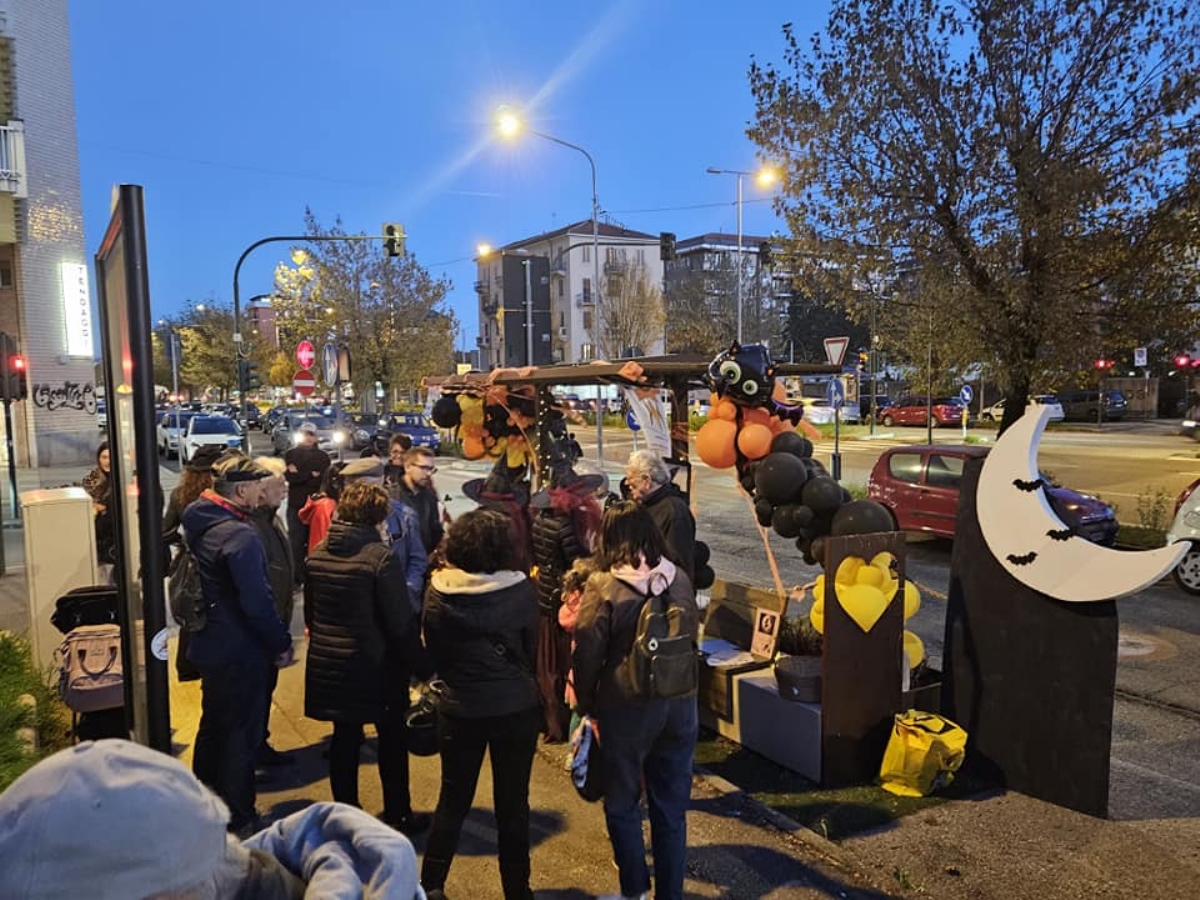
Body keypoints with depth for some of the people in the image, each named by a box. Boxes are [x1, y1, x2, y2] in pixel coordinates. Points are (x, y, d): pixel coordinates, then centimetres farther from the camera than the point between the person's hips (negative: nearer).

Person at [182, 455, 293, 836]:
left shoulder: (198, 523, 3)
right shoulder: (240, 536, -25)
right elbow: (257, 602, -25)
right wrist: (282, 644, -13)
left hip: (209, 644, 9)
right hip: (240, 651, -9)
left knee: (213, 726, 24)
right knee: (241, 735, 6)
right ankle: (237, 819, 20)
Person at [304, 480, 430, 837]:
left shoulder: (317, 554, 0)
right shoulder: (380, 557, -20)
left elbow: (309, 610, 9)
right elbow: (400, 620, -17)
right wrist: (407, 660, -3)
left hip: (328, 661, 6)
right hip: (375, 664, -5)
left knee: (345, 736, 16)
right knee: (392, 739, 11)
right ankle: (396, 815, 21)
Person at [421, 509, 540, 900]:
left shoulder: (438, 592, -11)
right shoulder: (521, 590, -15)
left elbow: (434, 651, 1)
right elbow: (531, 650, -2)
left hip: (460, 709, 1)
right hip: (516, 707, -1)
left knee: (453, 799, 19)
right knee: (513, 803, 14)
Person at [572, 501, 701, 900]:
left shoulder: (604, 588, -15)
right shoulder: (679, 579, -3)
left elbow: (586, 656, -9)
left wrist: (587, 706, 5)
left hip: (627, 707, -4)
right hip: (679, 703, 4)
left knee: (622, 804, 16)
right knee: (671, 807, 16)